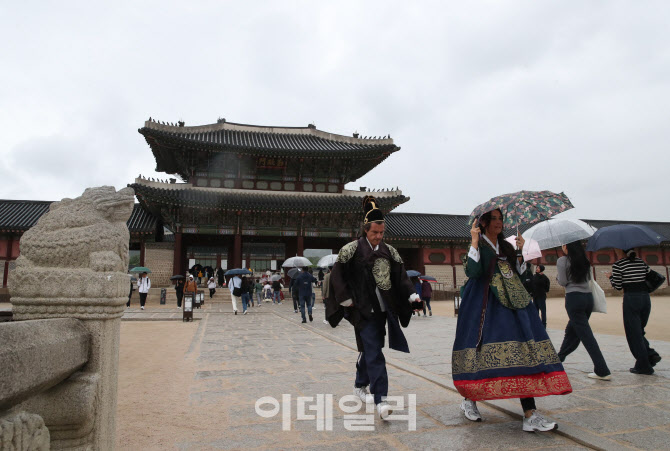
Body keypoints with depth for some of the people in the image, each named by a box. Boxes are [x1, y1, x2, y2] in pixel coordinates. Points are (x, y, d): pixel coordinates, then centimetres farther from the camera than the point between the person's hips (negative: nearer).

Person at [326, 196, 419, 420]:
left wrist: (412, 294, -3)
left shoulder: (389, 251, 9)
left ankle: (360, 386, 36)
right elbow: (337, 275, -4)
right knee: (374, 353, -8)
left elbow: (401, 275, 9)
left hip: (384, 309, 5)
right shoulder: (352, 249, -6)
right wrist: (346, 299, -9)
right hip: (364, 310, -5)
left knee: (369, 349, 16)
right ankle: (380, 400, -6)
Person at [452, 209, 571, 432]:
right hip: (486, 305, -5)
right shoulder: (478, 246, 1)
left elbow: (519, 274, 14)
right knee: (484, 348, -5)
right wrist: (474, 242, -16)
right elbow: (472, 272, -16)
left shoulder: (507, 246, 18)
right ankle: (469, 399, 19)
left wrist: (522, 252, 4)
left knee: (524, 350, -6)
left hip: (513, 303, 5)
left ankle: (530, 414, -6)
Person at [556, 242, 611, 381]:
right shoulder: (584, 261, 11)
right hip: (588, 297, 7)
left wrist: (557, 275, 12)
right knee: (571, 330, 19)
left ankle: (603, 371, -7)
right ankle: (559, 358, 33)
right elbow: (589, 278, 13)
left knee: (586, 335, -5)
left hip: (574, 298, -7)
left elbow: (562, 282, -8)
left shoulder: (562, 261, -6)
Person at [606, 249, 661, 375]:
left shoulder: (618, 265, -6)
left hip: (631, 298, -6)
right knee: (639, 331, 22)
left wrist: (610, 276, 14)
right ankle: (651, 355, 5)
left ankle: (643, 366, 5)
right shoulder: (641, 262, 11)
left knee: (633, 333, 3)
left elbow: (618, 286, -3)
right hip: (646, 298, 6)